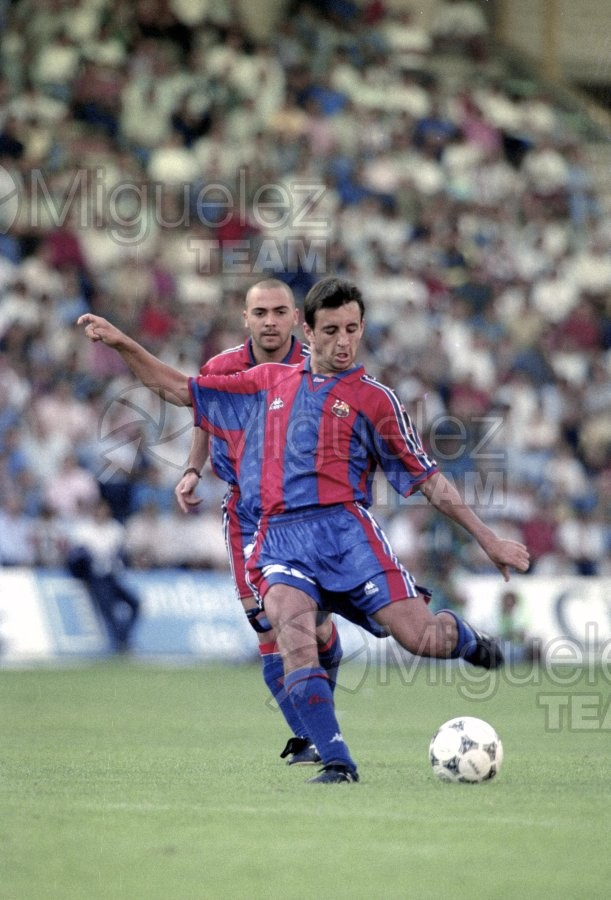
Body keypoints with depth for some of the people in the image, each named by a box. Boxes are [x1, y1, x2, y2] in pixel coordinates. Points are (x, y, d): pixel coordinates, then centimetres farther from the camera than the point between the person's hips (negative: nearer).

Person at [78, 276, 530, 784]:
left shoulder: (373, 399, 11)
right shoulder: (268, 384, 20)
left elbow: (428, 480, 11)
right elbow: (181, 390, 28)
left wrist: (488, 540, 7)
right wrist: (122, 345, 18)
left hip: (344, 528, -1)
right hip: (280, 538, 1)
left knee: (420, 638, -15)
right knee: (292, 622, -30)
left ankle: (462, 636, 25)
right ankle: (337, 763, -30)